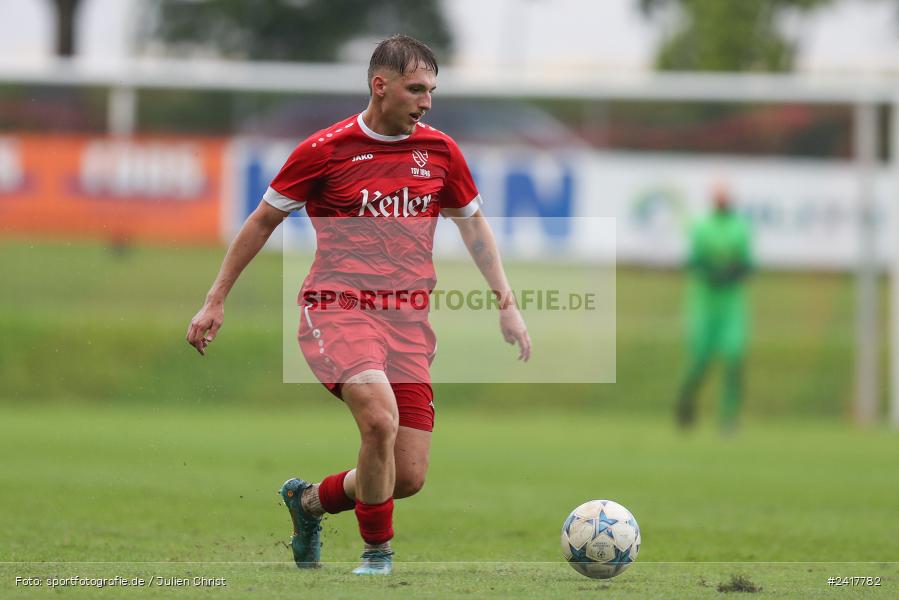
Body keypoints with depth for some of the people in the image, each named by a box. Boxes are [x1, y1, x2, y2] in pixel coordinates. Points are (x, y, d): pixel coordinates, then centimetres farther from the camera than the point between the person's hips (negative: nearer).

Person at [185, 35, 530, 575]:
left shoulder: (440, 151, 7)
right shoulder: (325, 150, -4)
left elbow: (473, 223, 23)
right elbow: (264, 220, 8)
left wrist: (507, 303, 16)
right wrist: (216, 301, 9)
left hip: (408, 323, 5)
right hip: (337, 309, -5)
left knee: (408, 478, -2)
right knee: (380, 417, -33)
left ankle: (310, 500, 29)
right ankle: (377, 552, -11)